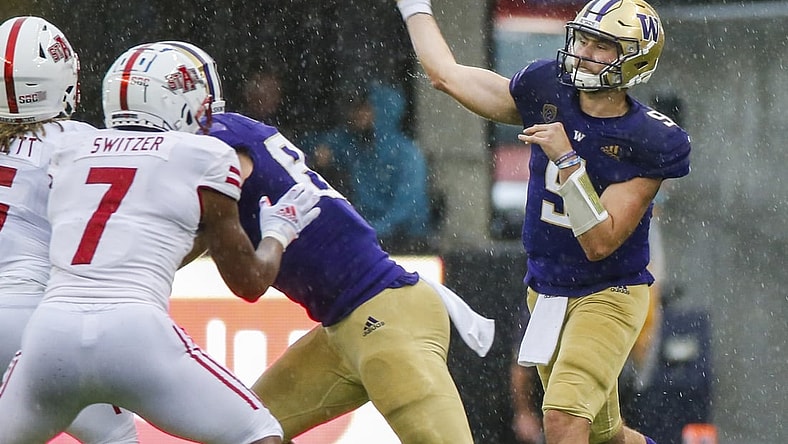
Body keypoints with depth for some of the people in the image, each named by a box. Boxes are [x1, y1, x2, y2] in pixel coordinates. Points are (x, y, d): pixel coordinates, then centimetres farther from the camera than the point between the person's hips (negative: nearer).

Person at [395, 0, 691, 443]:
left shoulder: (649, 142, -19)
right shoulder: (545, 92, -5)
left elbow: (600, 243, -24)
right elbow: (446, 74, 4)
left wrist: (566, 159, -30)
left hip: (608, 295, -5)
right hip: (546, 293, 5)